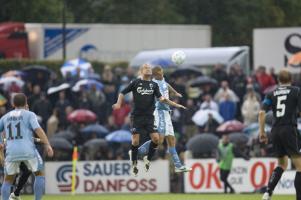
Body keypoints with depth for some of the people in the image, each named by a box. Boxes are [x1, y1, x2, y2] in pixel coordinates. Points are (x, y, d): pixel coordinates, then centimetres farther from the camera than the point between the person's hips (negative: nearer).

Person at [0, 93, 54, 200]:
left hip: (11, 151, 3)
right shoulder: (29, 115, 6)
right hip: (28, 150, -3)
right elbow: (38, 129, -9)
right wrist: (47, 145, -14)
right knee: (40, 174, 14)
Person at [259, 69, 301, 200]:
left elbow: (262, 112, 2)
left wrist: (261, 131, 6)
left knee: (282, 164, 21)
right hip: (289, 130, -5)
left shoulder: (272, 94, 12)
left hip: (275, 130, 5)